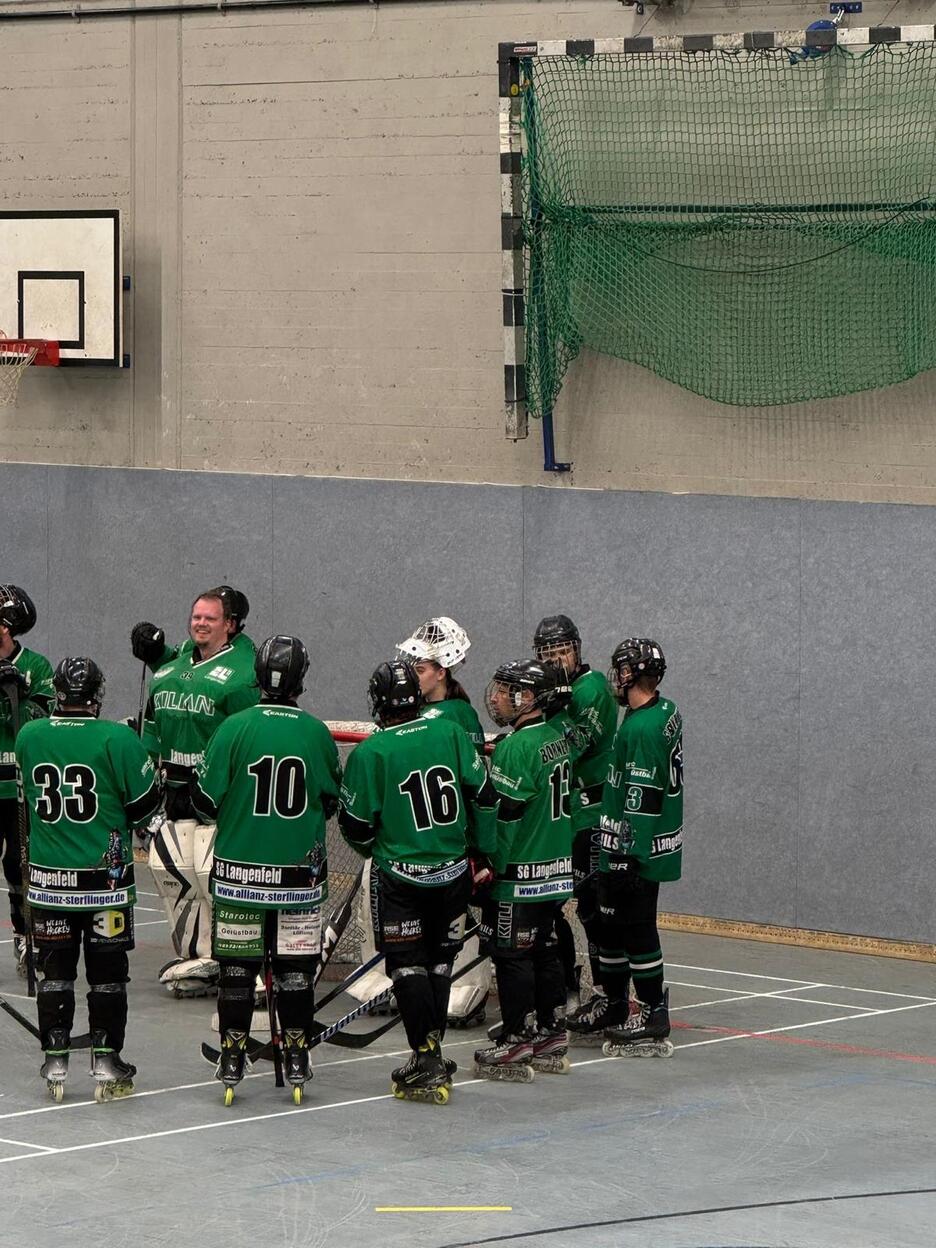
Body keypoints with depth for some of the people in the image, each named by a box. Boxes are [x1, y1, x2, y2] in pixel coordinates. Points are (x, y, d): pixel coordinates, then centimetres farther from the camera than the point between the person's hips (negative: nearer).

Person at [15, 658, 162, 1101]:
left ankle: (55, 1064, 12)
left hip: (48, 878, 3)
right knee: (107, 972, 6)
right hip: (105, 878, -3)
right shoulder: (117, 739, -14)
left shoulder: (29, 736, -2)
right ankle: (107, 1065, 8)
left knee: (55, 970, 11)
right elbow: (145, 804, -7)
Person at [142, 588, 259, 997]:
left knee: (211, 872, -12)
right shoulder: (168, 671, 16)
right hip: (175, 788, 8)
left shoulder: (240, 674, -8)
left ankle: (211, 962, -2)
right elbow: (152, 732, 23)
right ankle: (190, 954, 15)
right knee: (166, 866, 6)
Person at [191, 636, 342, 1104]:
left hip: (238, 871, -1)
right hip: (300, 873, 1)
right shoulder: (317, 733, -4)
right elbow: (332, 802, 7)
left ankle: (232, 1061, 9)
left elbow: (205, 801, -5)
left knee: (237, 966, 7)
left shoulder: (234, 728, -9)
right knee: (295, 969, 9)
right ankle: (296, 1060, 11)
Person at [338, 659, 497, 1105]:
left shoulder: (369, 753, -13)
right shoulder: (450, 733, -3)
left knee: (406, 964, 1)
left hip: (399, 876, -4)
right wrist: (481, 852, 14)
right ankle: (431, 1057, 21)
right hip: (453, 872, 4)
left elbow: (355, 824, -7)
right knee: (438, 960, 15)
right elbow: (484, 796, 1)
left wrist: (375, 851, 15)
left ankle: (427, 1060, -8)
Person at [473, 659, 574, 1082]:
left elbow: (502, 815, -20)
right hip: (557, 869, 9)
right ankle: (551, 1037, 20)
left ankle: (516, 1041, 1)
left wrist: (487, 867, -14)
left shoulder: (516, 747, -20)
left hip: (519, 874, -9)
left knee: (512, 955, -2)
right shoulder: (558, 735, 8)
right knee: (545, 951, 15)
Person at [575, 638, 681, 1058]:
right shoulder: (666, 712, 10)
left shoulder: (641, 728, -22)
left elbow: (641, 798, -24)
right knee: (612, 924, 18)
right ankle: (616, 1008, 27)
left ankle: (653, 1016, -1)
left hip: (638, 848, -10)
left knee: (636, 927, -5)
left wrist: (626, 851, -22)